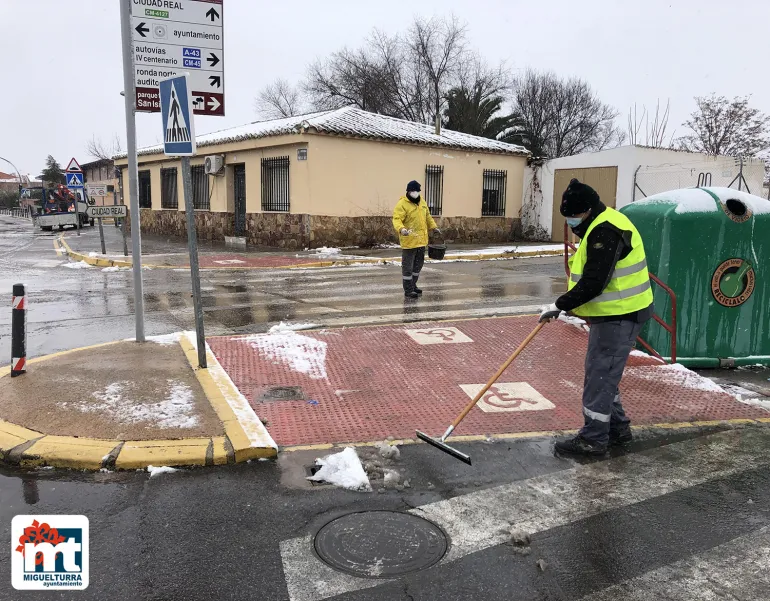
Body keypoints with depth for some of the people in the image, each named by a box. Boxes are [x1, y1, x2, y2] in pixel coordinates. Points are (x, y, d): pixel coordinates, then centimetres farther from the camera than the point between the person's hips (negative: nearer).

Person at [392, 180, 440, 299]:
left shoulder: (422, 202, 11)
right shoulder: (402, 204, -14)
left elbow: (427, 216, 24)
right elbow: (397, 219, -23)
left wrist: (433, 227, 19)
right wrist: (401, 229, -41)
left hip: (421, 240, 8)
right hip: (409, 241, -8)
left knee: (418, 265, 19)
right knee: (408, 266, -1)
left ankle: (413, 285, 34)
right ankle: (408, 290, 7)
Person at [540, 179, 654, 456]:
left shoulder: (606, 232, -22)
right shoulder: (601, 225, 14)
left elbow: (593, 284, -27)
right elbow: (592, 275, 23)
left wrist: (559, 305, -19)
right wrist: (566, 304, 15)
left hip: (619, 317, -11)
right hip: (614, 314, 11)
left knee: (600, 375, -4)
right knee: (605, 373, 18)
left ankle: (593, 438, 6)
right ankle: (617, 428, 30)